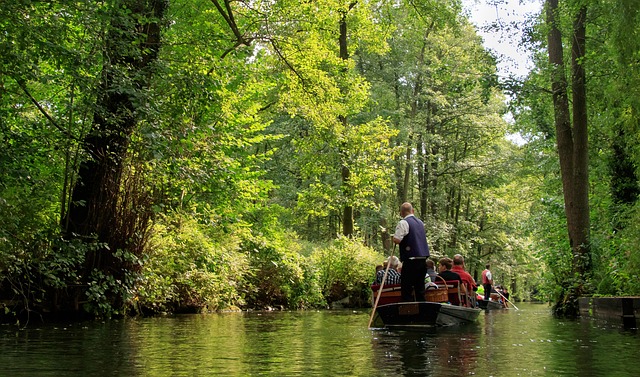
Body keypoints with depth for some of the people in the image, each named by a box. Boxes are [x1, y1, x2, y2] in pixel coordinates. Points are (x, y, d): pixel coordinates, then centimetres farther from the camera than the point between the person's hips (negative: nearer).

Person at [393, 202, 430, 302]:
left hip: (411, 261, -7)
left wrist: (393, 237, 3)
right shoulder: (420, 222, 15)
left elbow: (397, 240, -17)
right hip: (423, 260, 8)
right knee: (420, 289, 12)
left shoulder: (403, 223, -9)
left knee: (407, 290, -4)